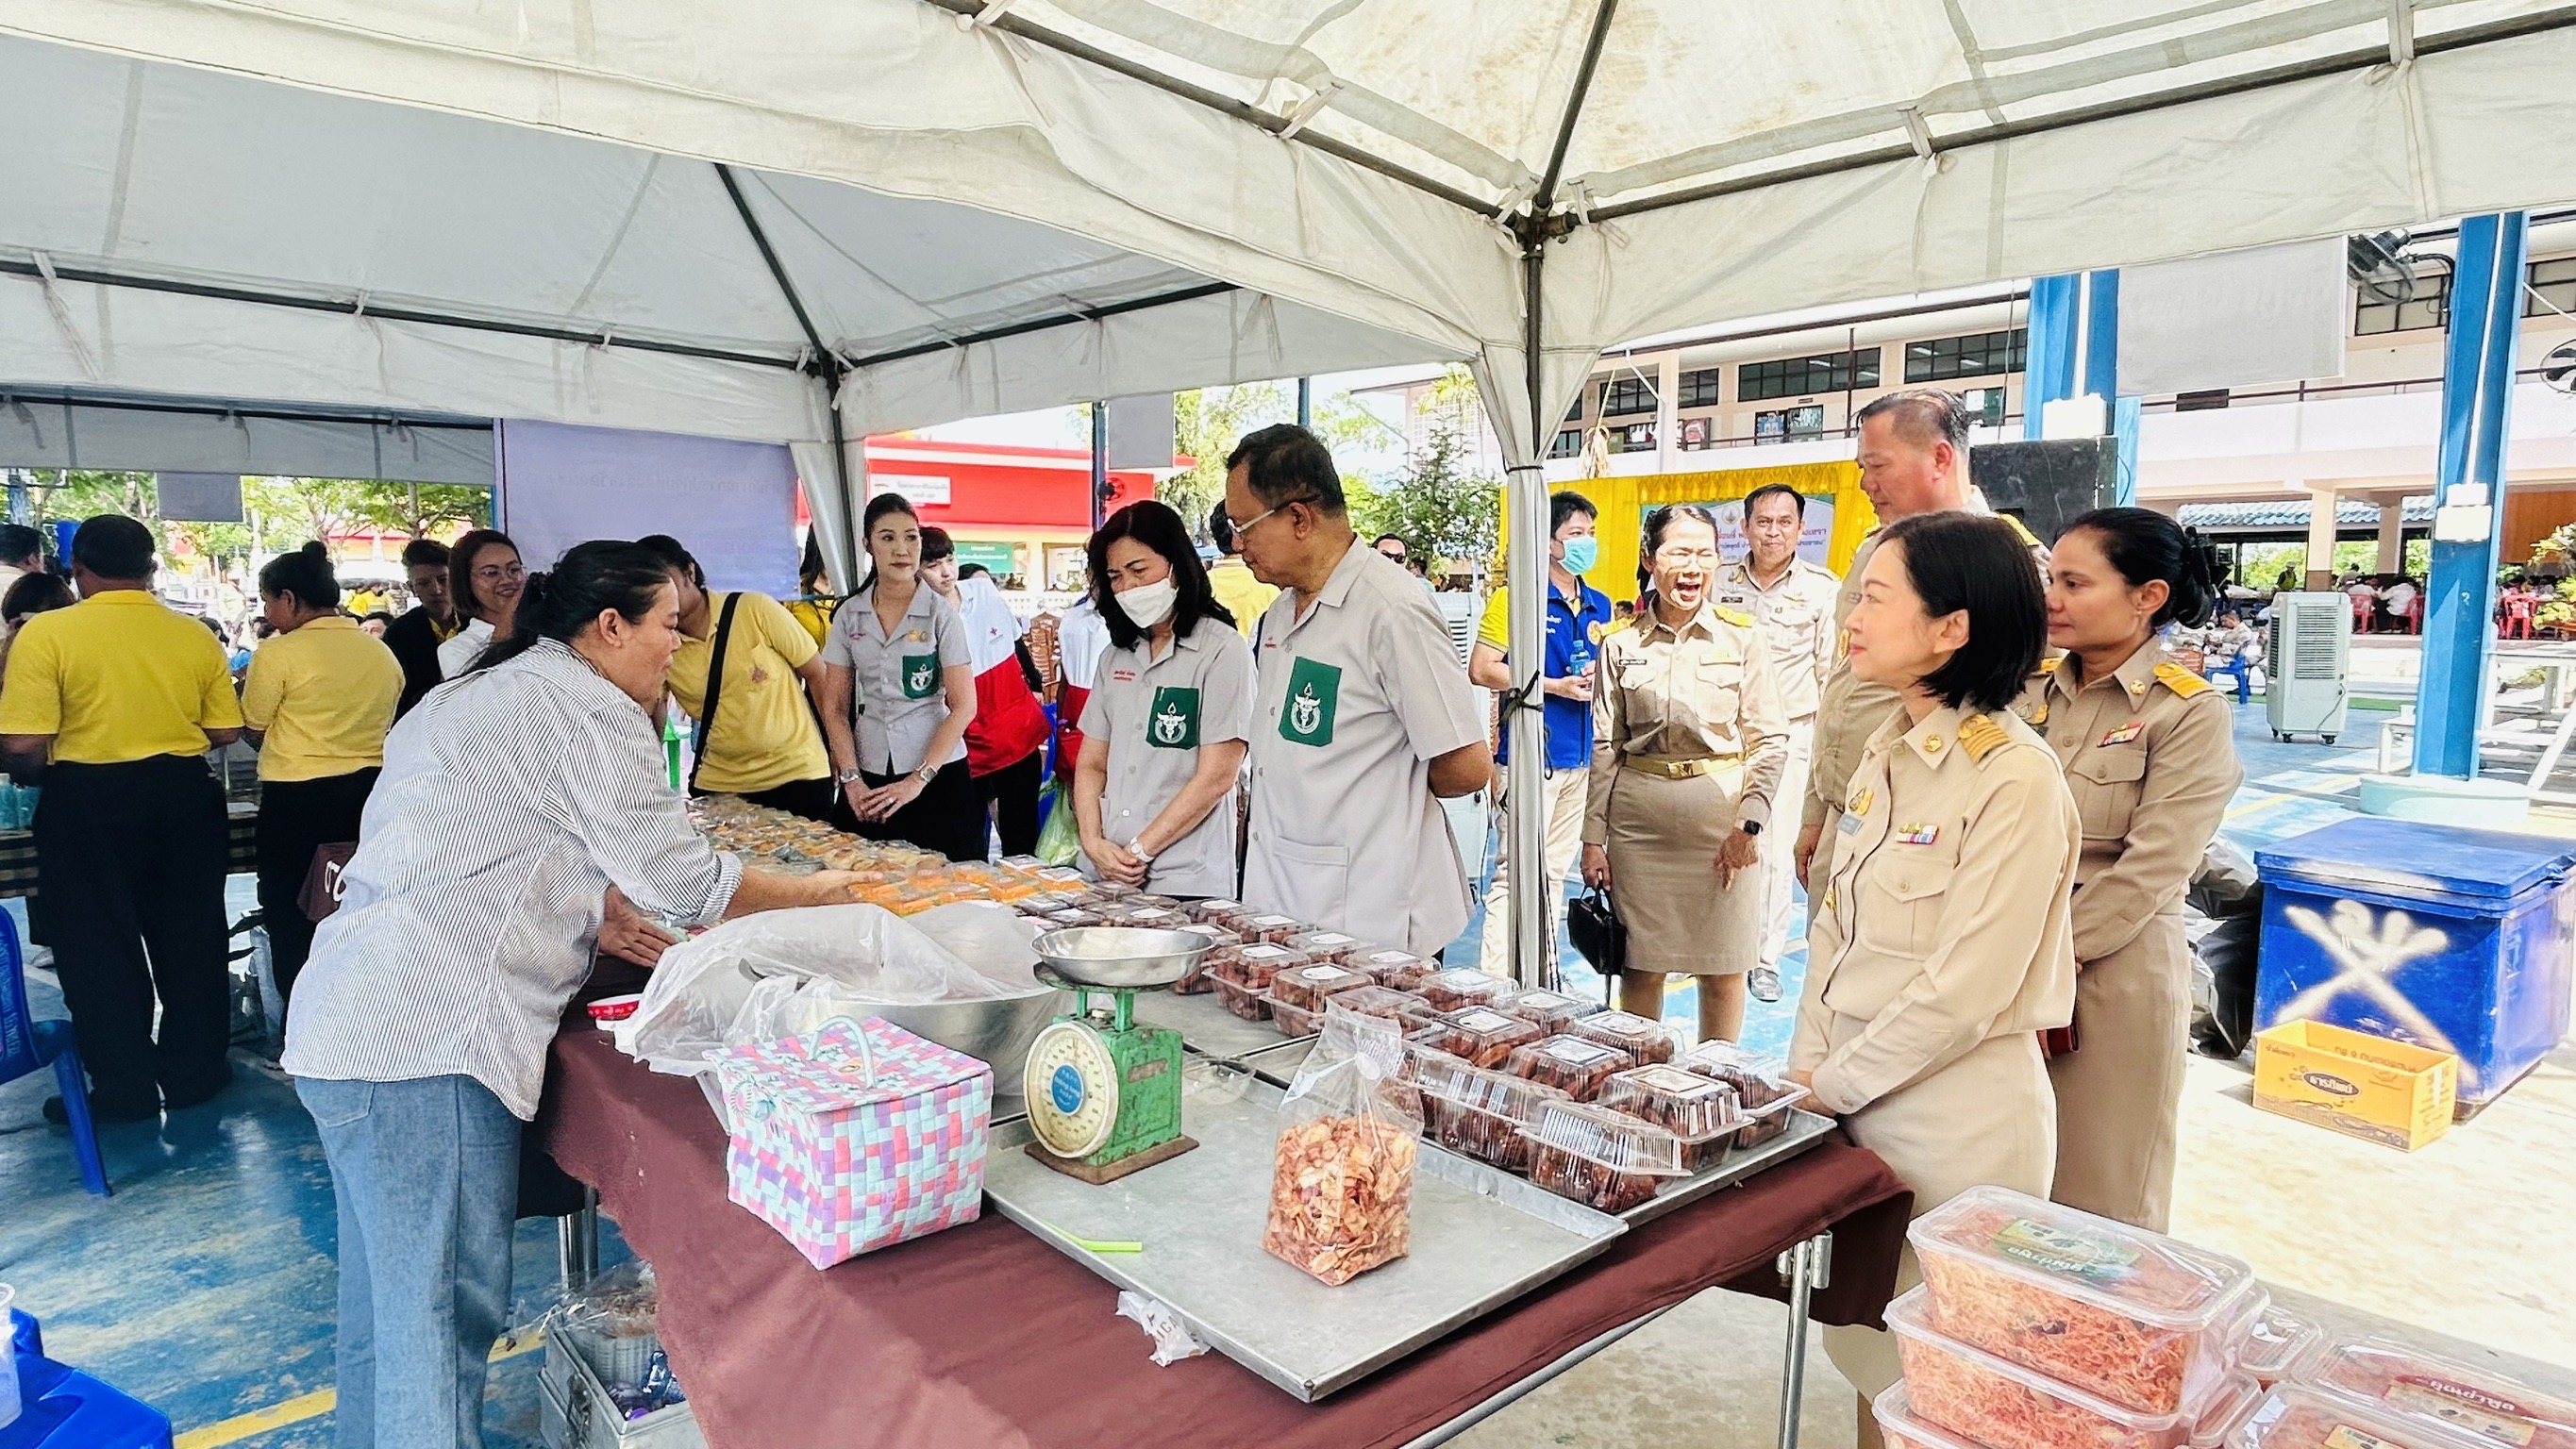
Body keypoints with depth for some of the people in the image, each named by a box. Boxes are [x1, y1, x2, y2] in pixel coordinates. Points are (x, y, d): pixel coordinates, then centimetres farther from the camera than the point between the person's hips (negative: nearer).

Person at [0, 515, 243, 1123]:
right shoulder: (195, 635, -1)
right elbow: (224, 732, 2)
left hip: (88, 800, -3)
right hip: (184, 795, 3)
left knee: (98, 945, 9)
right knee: (189, 936, 14)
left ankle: (125, 1087, 16)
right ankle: (194, 1069, 23)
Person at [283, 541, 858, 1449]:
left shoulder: (480, 692, 21)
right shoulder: (591, 709, -10)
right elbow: (682, 879, -10)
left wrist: (589, 914, 15)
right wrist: (813, 893, 3)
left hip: (346, 1031, 10)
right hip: (428, 1040, -10)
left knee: (390, 1298, 20)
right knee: (447, 1309, -4)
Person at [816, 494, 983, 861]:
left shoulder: (940, 613, -4)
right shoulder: (849, 615, 6)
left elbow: (963, 706, -8)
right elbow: (834, 708, 8)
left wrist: (918, 780, -12)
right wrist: (851, 779, -4)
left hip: (938, 775, -3)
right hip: (869, 778, 3)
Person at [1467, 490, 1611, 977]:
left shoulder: (1599, 606, 13)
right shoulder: (1516, 597, -7)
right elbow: (1481, 669, -13)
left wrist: (1596, 680, 1)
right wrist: (1556, 686, -14)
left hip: (1579, 758, 7)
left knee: (1555, 872, 15)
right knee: (1515, 873, -8)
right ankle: (1494, 982, -3)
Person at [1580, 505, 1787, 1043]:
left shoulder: (1742, 638, -1)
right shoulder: (1621, 644, 3)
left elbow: (1771, 739, 0)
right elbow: (1604, 746, 7)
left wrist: (1749, 823, -10)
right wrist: (1594, 836, 4)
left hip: (1721, 816, -1)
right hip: (1639, 818, 1)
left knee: (1723, 972, 8)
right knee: (1641, 968, 9)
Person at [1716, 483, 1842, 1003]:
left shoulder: (1822, 588, 1)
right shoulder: (1720, 583, 6)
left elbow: (1832, 672, 3)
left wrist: (1828, 740, -2)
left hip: (1790, 731, -1)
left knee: (1774, 847, 1)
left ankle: (1765, 957, 13)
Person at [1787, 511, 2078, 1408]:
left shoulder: (2014, 778, -19)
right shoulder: (1889, 750, 5)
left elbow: (1964, 992, -21)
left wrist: (1832, 1085, -12)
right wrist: (1806, 1064, 1)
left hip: (1956, 1120, -7)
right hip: (1857, 1099, 7)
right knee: (1863, 1339, 20)